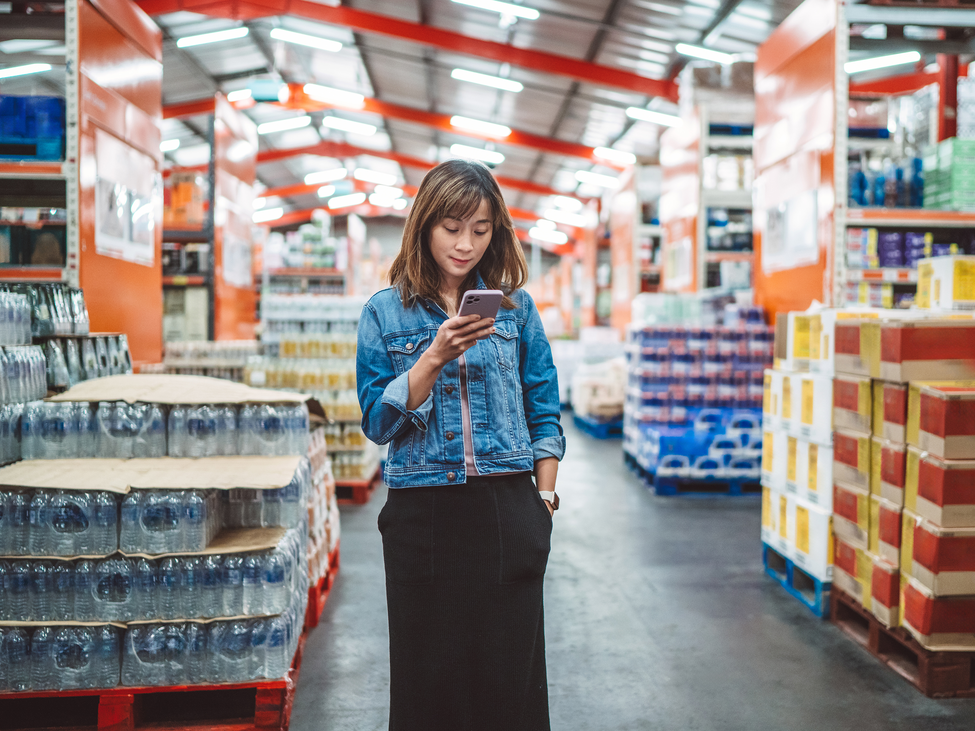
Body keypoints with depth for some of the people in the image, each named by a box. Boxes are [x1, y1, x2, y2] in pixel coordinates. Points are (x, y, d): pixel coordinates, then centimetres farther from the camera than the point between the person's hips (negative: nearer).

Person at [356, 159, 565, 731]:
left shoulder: (516, 307, 7)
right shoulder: (386, 312, 3)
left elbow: (544, 413, 9)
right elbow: (378, 422, -4)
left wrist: (545, 498, 2)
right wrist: (436, 356, -16)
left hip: (508, 511, 1)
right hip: (422, 515, -1)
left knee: (513, 672, 6)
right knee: (429, 674, 8)